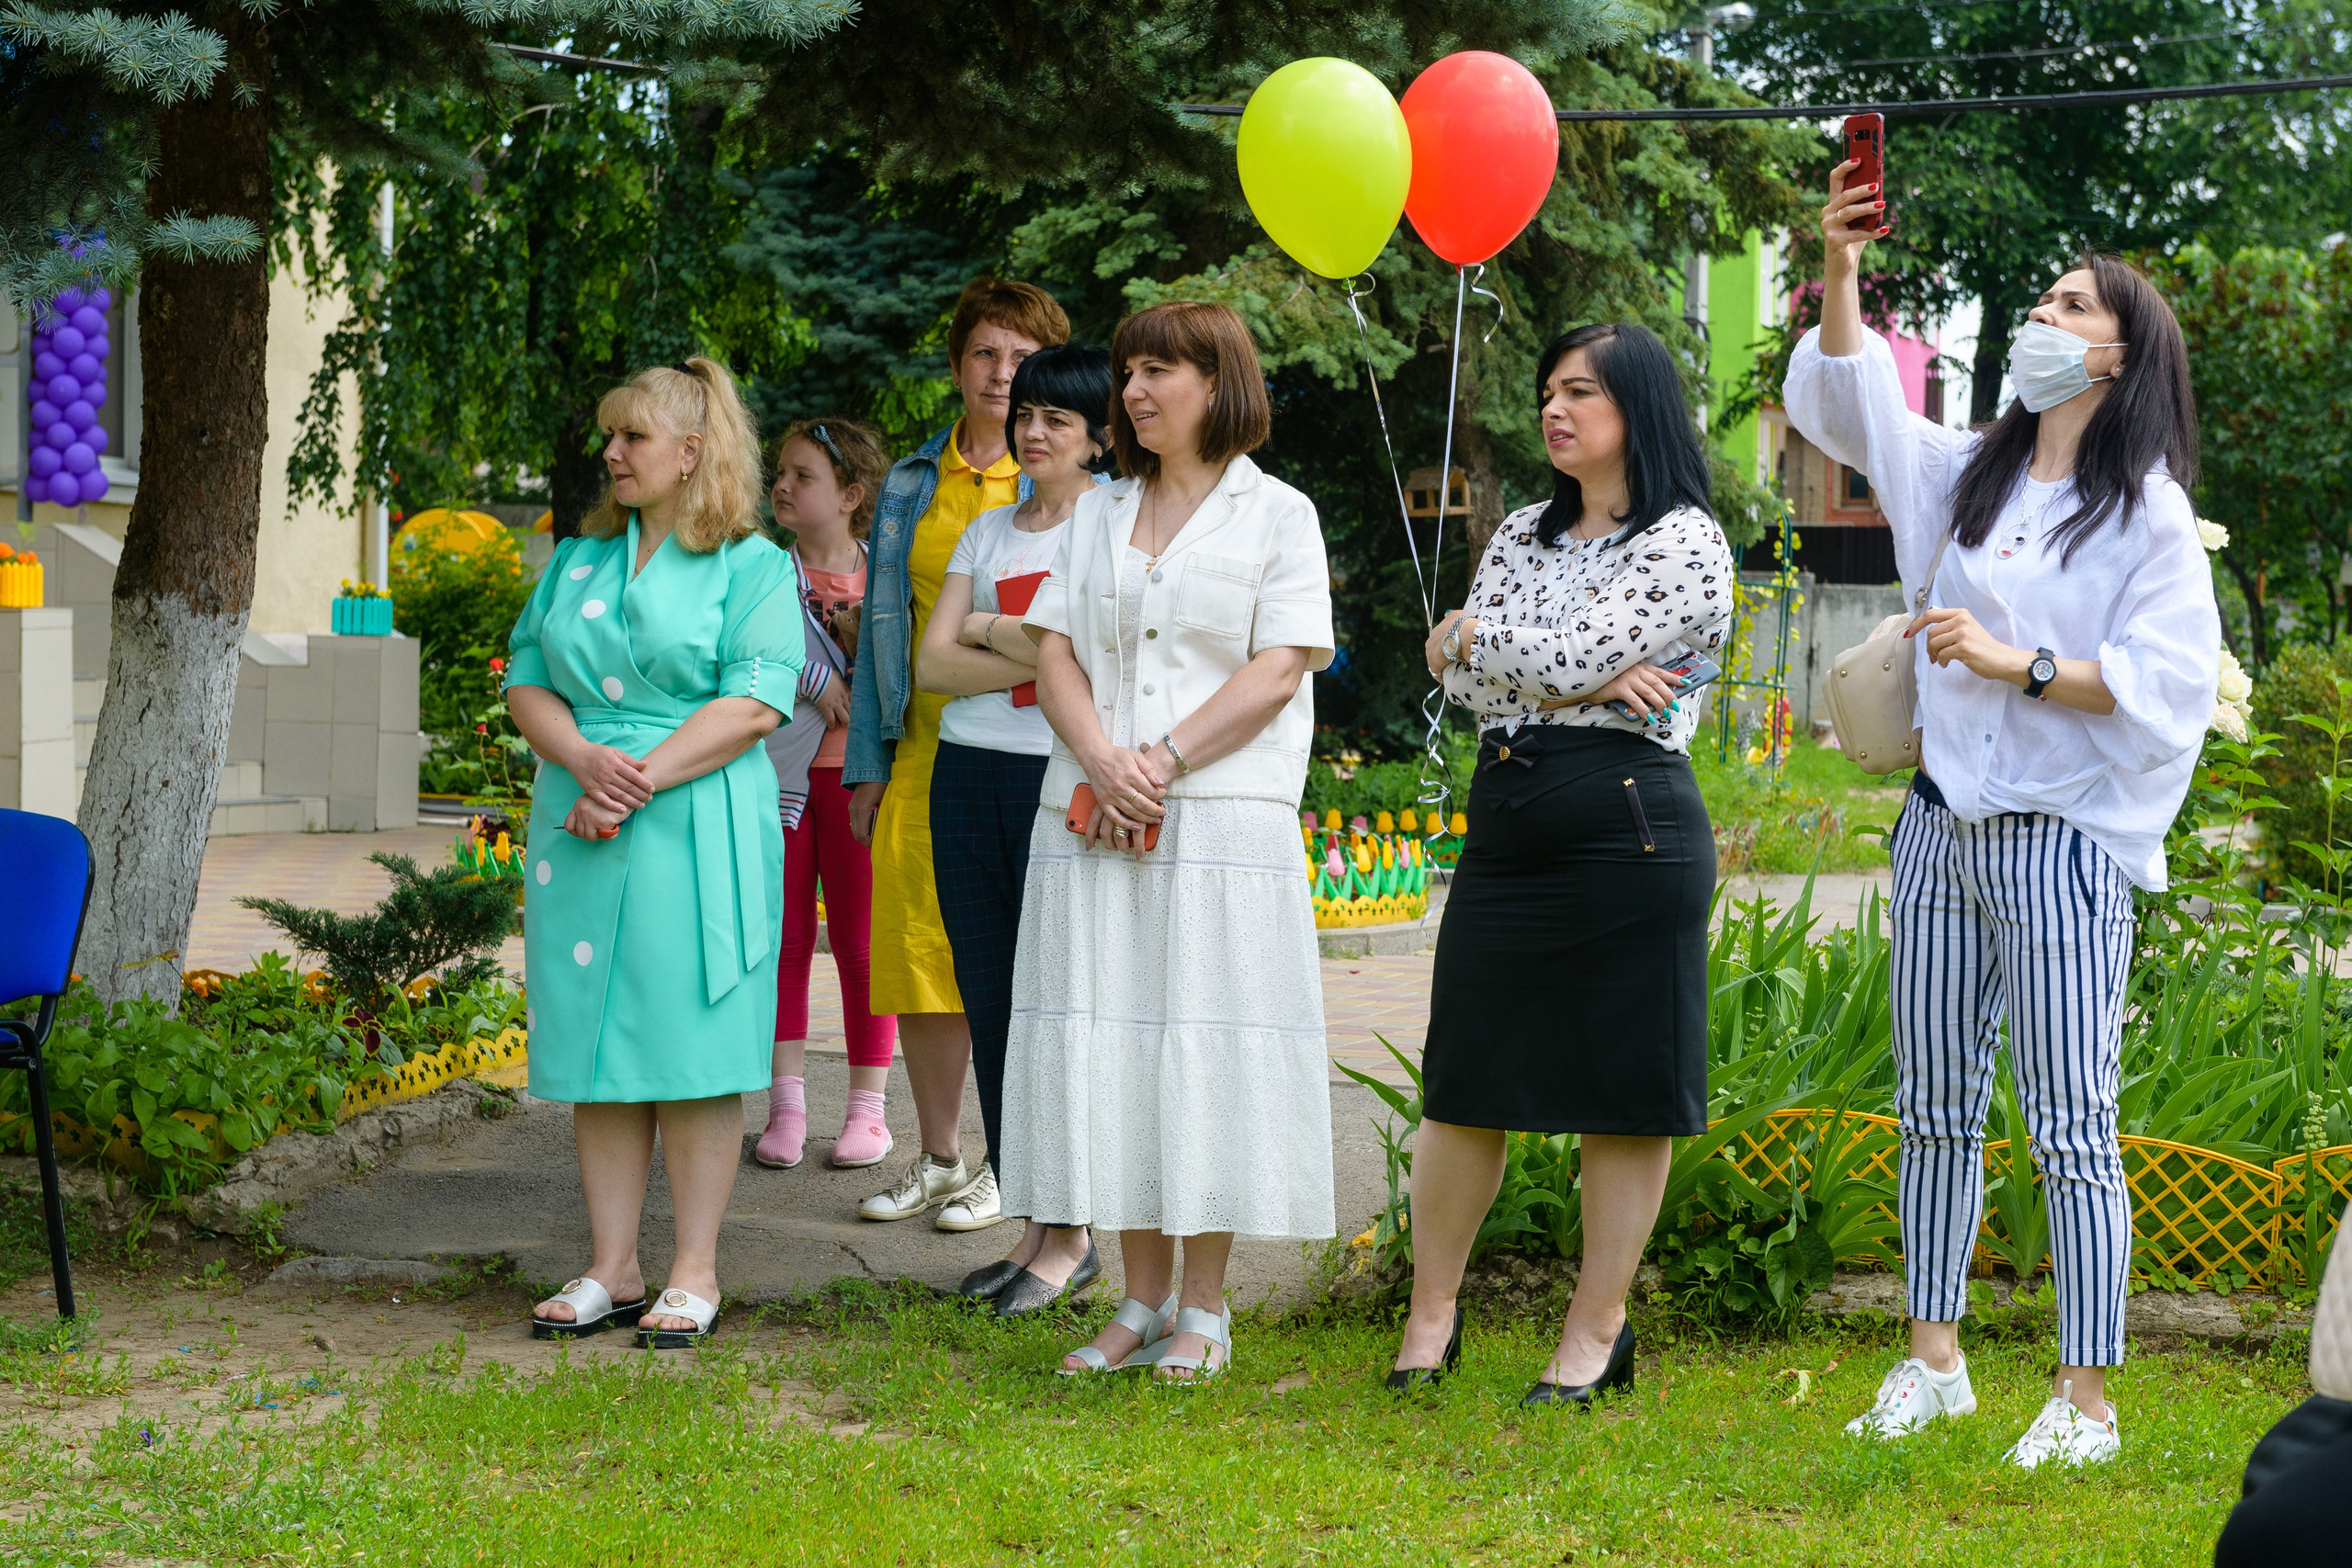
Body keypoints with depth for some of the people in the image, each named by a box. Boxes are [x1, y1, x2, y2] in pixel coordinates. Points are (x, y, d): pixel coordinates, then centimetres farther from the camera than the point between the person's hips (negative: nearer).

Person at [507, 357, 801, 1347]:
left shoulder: (752, 567, 0)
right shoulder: (577, 560, 16)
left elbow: (755, 704, -10)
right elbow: (526, 682, 11)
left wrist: (644, 778, -17)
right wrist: (583, 761, -9)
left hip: (697, 832, -5)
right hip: (581, 834, 5)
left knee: (689, 1047, -3)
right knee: (596, 1046, 5)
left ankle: (695, 1274, 4)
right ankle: (611, 1269, 11)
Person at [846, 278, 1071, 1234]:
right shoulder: (911, 484, 13)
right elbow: (882, 624, 15)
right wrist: (867, 764, 10)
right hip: (924, 747, 4)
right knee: (916, 945, 4)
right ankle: (937, 1157, 17)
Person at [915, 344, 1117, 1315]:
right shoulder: (987, 532, 17)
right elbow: (932, 665, 7)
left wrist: (988, 630, -2)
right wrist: (1037, 654, -7)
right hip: (971, 775, 6)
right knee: (990, 1005, 6)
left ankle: (1073, 1237, 2)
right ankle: (1034, 1224, 14)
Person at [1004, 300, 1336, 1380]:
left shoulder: (1277, 515, 3)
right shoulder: (1097, 515, 17)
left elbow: (1277, 672, -6)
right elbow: (1055, 653, 9)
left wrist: (1163, 761, -15)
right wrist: (1102, 763, -10)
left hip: (1225, 821, -4)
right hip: (1094, 823, 4)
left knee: (1207, 1042, -5)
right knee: (1104, 1043, 2)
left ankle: (1204, 1310, 4)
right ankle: (1141, 1301, 10)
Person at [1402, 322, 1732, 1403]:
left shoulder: (1685, 543, -4)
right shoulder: (1522, 535, 16)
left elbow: (1568, 654, -15)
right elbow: (1460, 679, 4)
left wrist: (1465, 633, 3)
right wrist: (1590, 681, -10)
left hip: (1628, 827, -6)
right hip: (1505, 819, 6)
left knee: (1624, 1089, 1)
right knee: (1463, 1080, 7)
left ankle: (1597, 1330, 11)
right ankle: (1431, 1313, 18)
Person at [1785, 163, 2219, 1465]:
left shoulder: (2149, 512, -5)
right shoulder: (1974, 473, 12)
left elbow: (2167, 683, -13)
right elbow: (1845, 409, 8)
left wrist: (2018, 663, -19)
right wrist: (1838, 270, -4)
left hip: (2061, 841, -6)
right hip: (1943, 825, 6)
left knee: (2070, 1129, -6)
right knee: (1934, 1110, 12)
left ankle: (2085, 1401, -1)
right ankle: (1932, 1360, 22)